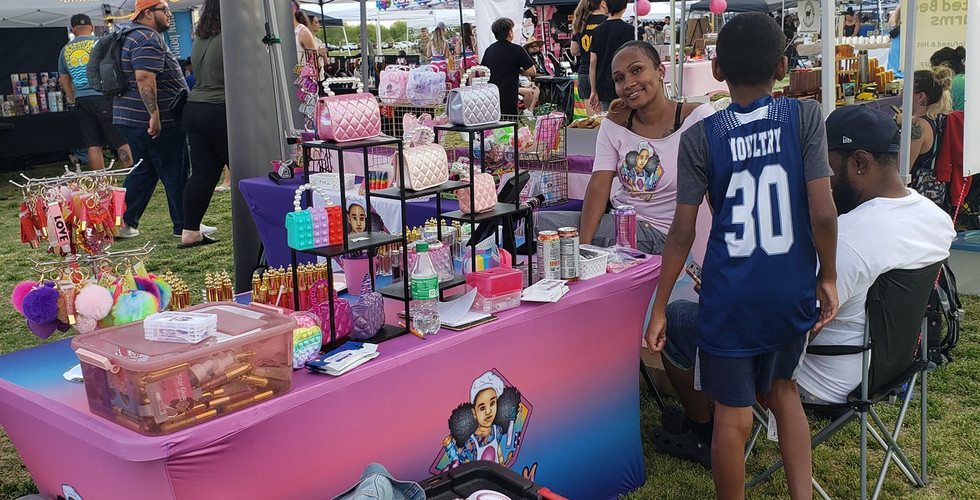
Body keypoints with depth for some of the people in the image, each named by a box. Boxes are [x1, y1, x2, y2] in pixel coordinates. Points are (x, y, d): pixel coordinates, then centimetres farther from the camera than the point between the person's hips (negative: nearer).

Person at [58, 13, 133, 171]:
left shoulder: (65, 50, 14)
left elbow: (64, 80, 20)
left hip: (81, 100, 5)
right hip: (103, 96, -5)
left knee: (93, 145, 6)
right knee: (121, 141, -5)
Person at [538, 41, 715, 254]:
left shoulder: (696, 117, -7)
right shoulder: (615, 123, 7)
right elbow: (599, 185, -5)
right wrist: (583, 244, -20)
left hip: (664, 233, -5)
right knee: (538, 222, -18)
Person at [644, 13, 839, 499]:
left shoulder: (700, 137, -6)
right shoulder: (805, 118, -6)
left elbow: (683, 231, -5)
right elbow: (822, 212, -10)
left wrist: (659, 308, 3)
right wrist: (828, 277, 5)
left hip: (731, 296, -2)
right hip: (792, 291, 2)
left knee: (733, 415, 8)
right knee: (782, 387, 25)